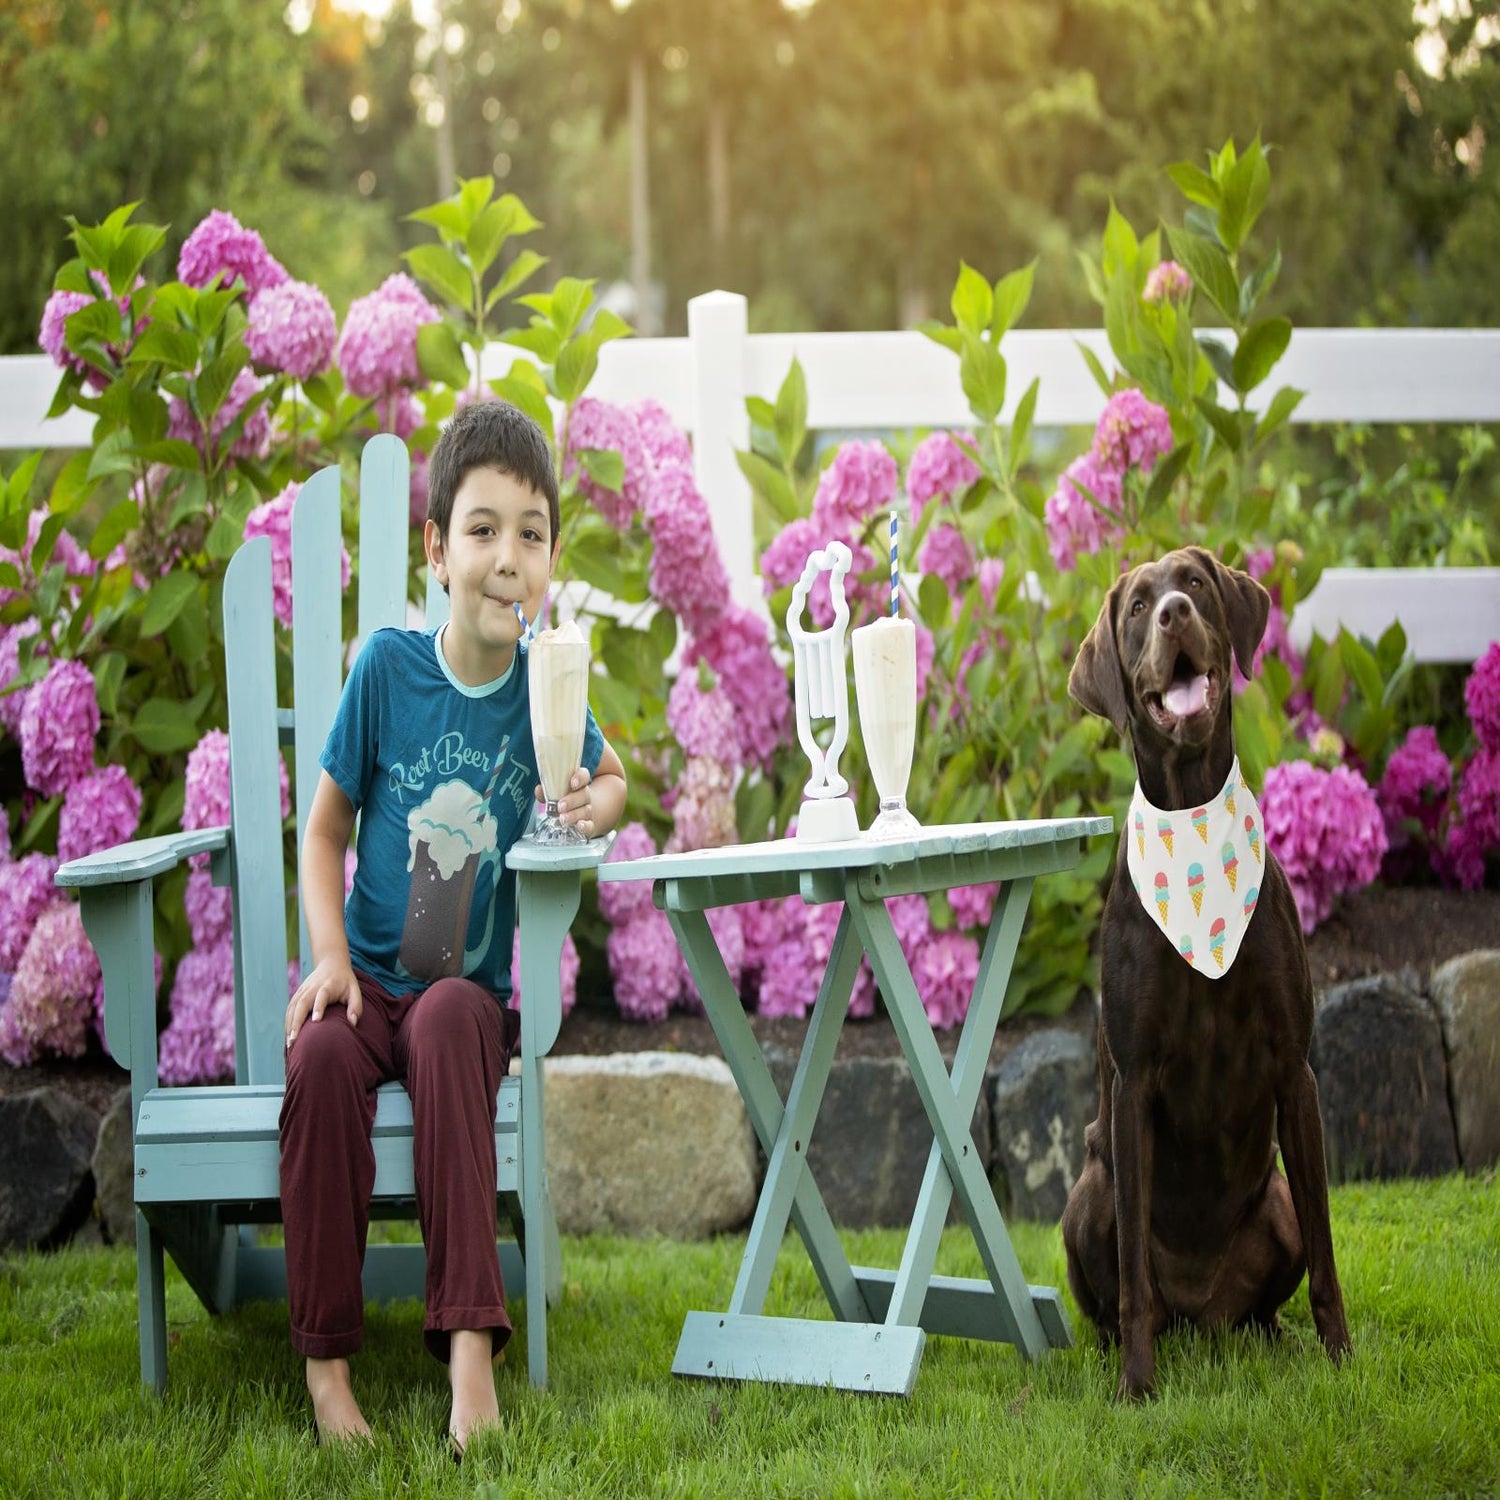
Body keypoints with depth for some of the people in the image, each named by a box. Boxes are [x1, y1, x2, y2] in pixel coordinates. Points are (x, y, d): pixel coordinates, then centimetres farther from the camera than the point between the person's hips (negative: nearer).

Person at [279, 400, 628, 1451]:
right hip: (371, 981, 0)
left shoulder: (542, 685, 0)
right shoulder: (389, 668, -4)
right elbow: (325, 830, 4)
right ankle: (326, 1359, -26)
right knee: (324, 1057, -33)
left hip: (470, 993, 0)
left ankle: (470, 1337, -40)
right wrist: (331, 956, -11)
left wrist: (598, 805, -3)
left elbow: (611, 778, 22)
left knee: (451, 1021, -35)